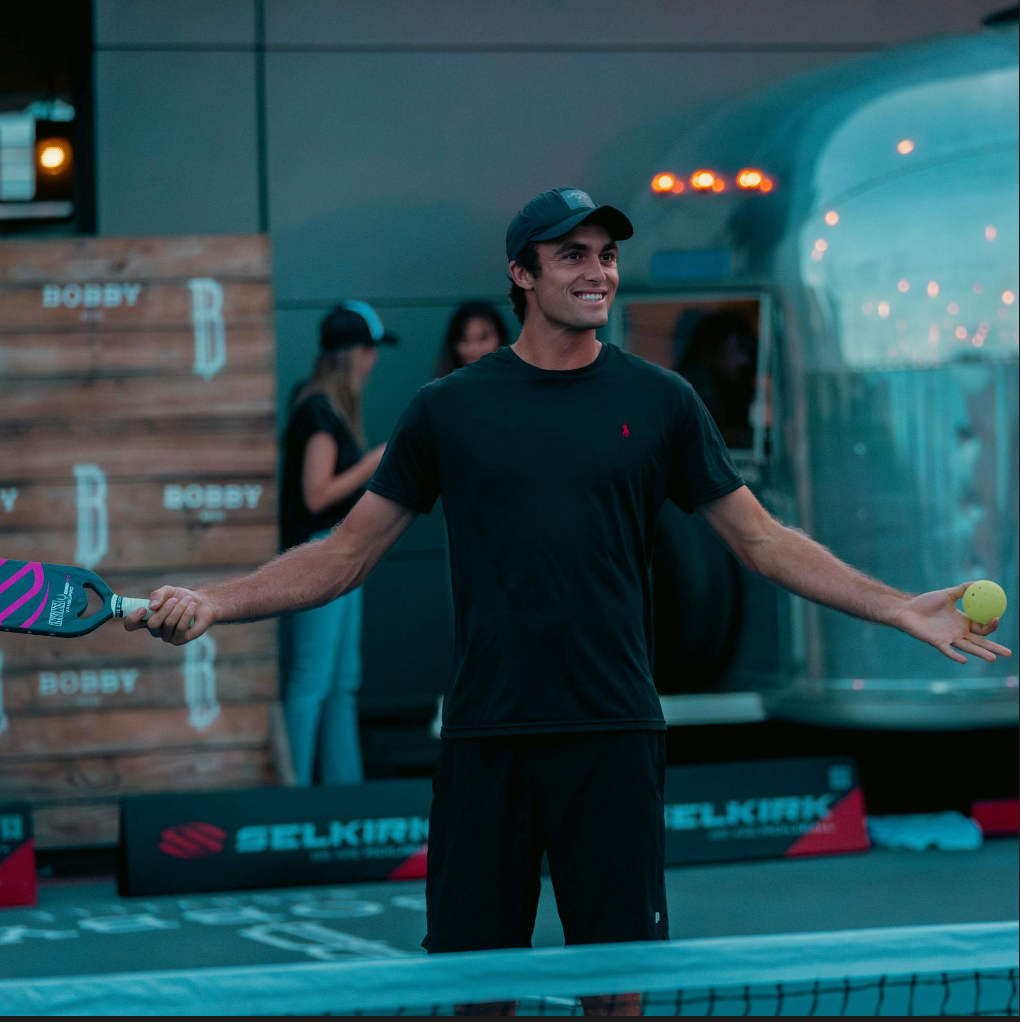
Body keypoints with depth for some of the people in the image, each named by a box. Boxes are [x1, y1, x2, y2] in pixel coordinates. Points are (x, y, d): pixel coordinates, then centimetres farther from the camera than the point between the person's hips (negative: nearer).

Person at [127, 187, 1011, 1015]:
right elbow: (347, 555, 9)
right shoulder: (449, 408, 5)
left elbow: (763, 540, 10)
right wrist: (209, 604, -2)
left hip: (613, 736, 0)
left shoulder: (659, 401, 6)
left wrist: (901, 608, 1)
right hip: (485, 736, 0)